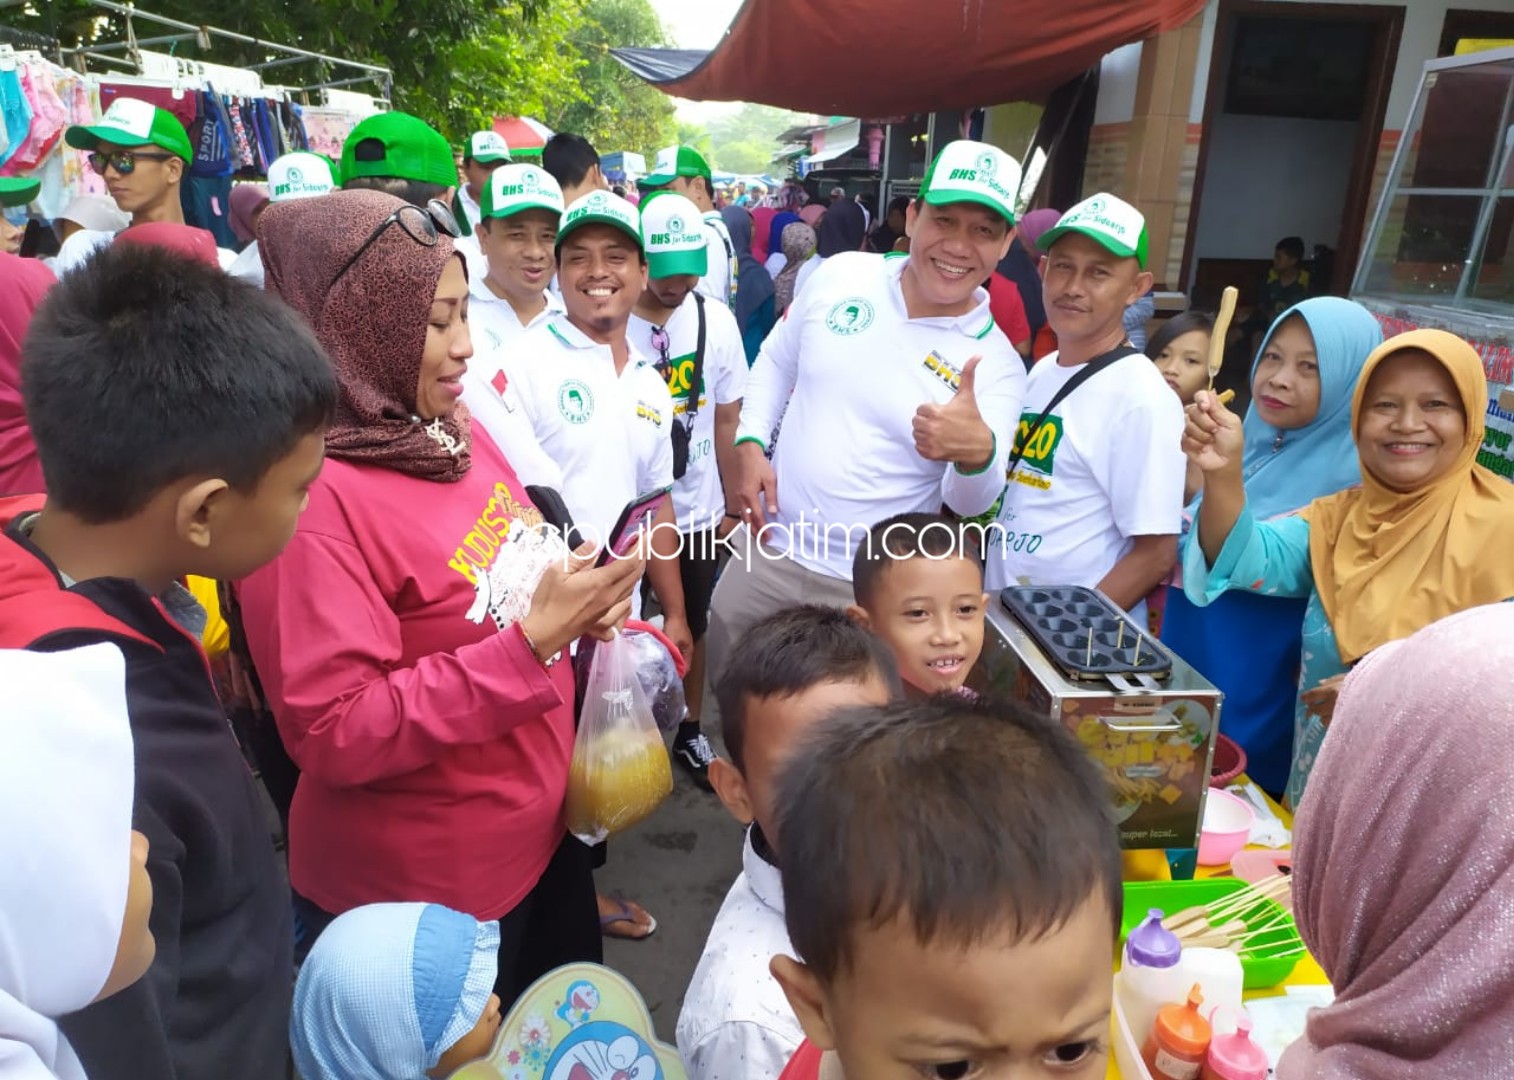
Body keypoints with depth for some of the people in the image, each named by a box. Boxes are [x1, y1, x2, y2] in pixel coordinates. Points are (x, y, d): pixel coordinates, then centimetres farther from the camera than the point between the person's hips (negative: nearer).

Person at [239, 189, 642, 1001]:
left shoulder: (453, 433, 1)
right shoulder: (309, 494, -24)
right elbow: (334, 736, -26)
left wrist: (577, 605, -7)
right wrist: (533, 641, -29)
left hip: (538, 830, 8)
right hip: (415, 891, -8)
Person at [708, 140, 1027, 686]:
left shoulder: (996, 362, -11)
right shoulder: (841, 275, -3)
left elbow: (971, 503, -17)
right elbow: (775, 362, 11)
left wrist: (979, 452, -40)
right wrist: (750, 445, -3)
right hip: (768, 554, 3)